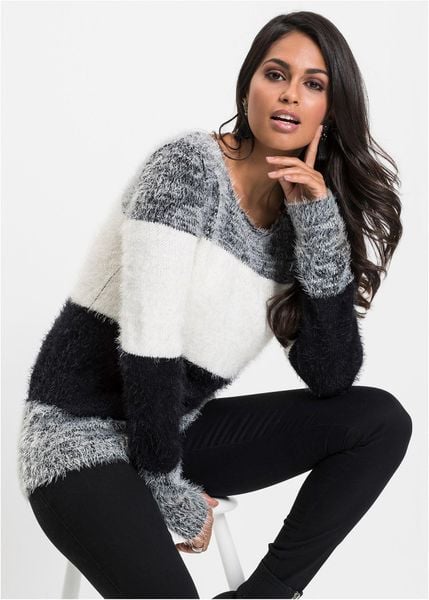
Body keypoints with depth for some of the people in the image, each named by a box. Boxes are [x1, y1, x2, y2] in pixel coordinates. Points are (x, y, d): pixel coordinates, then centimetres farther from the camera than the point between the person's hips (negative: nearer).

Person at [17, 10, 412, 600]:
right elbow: (149, 346, -21)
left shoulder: (301, 216, 3)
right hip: (84, 434, -6)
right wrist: (172, 494, -12)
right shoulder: (189, 165, -16)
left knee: (382, 418, -6)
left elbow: (331, 378, -7)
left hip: (180, 430, 7)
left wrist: (321, 226, -15)